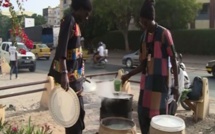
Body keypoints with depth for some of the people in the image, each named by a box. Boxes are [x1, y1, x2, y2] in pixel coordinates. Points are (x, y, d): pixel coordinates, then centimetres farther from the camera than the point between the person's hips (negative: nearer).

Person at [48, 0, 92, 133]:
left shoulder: (75, 23, 15)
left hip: (74, 74, 10)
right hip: (69, 75, -10)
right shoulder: (69, 20, -14)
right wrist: (64, 73, -34)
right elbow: (62, 48, -26)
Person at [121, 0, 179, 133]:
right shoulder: (145, 35, 11)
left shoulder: (164, 33, -10)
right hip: (146, 79, 7)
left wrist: (176, 85, -12)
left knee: (158, 114, -3)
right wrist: (128, 76, 13)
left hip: (160, 80, -7)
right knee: (142, 113, 10)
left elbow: (173, 60, -9)